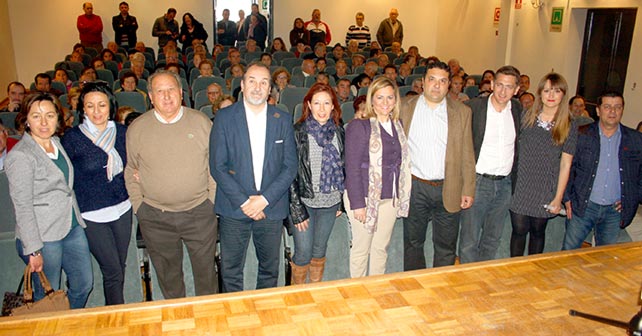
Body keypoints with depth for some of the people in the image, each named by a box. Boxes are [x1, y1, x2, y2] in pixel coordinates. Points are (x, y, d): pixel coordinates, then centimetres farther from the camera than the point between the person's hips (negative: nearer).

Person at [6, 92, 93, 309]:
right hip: (43, 236, -7)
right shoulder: (20, 156, -15)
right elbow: (22, 207, -16)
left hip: (72, 227, 7)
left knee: (84, 284, 15)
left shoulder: (57, 143, 8)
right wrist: (33, 250, -17)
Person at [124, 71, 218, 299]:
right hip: (154, 217, 1)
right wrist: (138, 206, 2)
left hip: (199, 212, -1)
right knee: (168, 274, 17)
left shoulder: (201, 122, -2)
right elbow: (131, 172, 8)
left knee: (205, 270, 13)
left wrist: (213, 200, -2)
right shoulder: (136, 128, 0)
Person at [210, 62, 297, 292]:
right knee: (230, 270, 9)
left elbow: (290, 166, 0)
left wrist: (265, 199, -11)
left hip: (271, 208, 2)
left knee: (270, 269, 15)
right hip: (234, 208, -1)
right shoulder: (224, 118, -2)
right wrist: (243, 201, -13)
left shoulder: (283, 120, 3)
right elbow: (217, 166, -6)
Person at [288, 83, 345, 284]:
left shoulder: (339, 132, 3)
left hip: (330, 202, 4)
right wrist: (297, 209, -14)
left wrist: (341, 202, 11)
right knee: (303, 253, 2)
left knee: (320, 250, 17)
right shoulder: (297, 132, -11)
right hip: (304, 202, -4)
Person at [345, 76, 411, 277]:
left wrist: (401, 196, 7)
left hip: (390, 198, 6)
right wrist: (357, 203, -16)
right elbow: (352, 168, -13)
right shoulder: (359, 126, -11)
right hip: (365, 197, -5)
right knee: (361, 248, 7)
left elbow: (402, 163, 12)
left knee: (381, 248, 16)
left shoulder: (398, 126, 9)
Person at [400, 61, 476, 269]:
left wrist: (468, 190, 0)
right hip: (414, 187, 0)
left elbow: (467, 154, 4)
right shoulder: (405, 108, 2)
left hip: (449, 190, 0)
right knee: (413, 243, 13)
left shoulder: (462, 112, 4)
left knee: (446, 247, 9)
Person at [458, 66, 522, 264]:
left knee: (493, 239, 14)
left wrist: (514, 179, 11)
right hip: (477, 181, -4)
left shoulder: (518, 110, 5)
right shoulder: (472, 107, -9)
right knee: (469, 240, 0)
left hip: (505, 184, 5)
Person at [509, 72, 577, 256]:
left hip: (546, 191, -1)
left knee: (537, 231, 13)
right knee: (519, 230, 5)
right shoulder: (527, 117, 1)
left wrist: (558, 197, -5)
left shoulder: (569, 127, -3)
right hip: (521, 186, 1)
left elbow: (565, 165, -3)